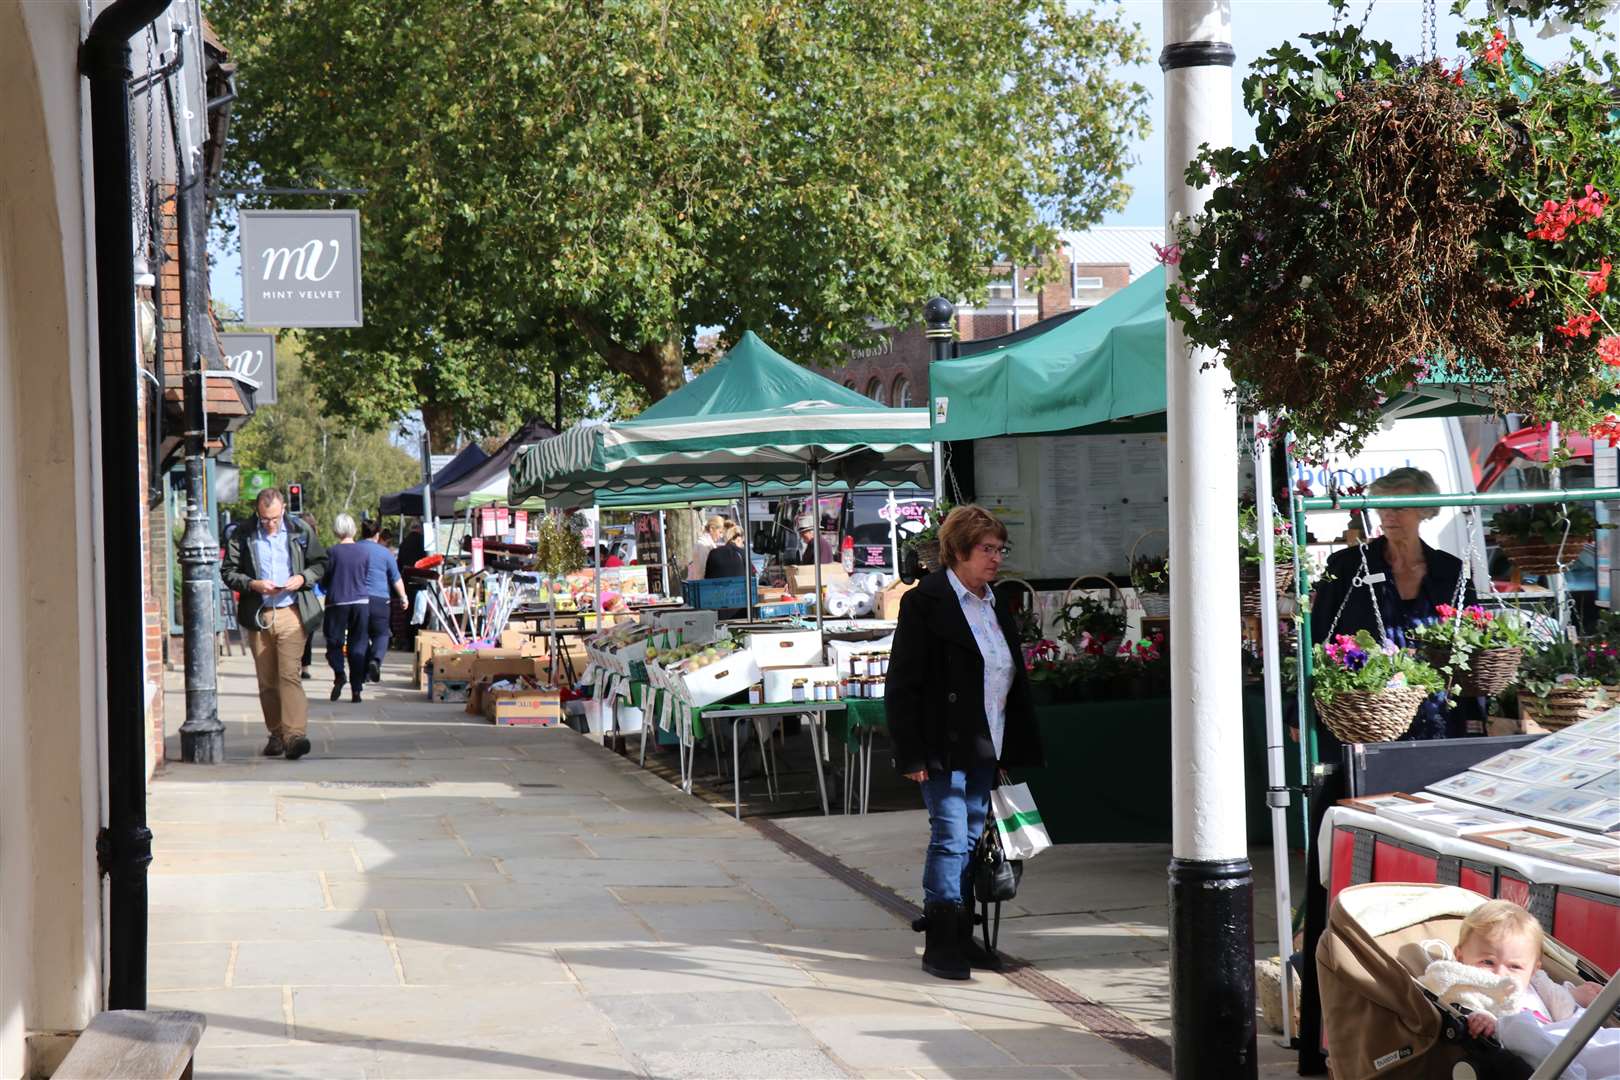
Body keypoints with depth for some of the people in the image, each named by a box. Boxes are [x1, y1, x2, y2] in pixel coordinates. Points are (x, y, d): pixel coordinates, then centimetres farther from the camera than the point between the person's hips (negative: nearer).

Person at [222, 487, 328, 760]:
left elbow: (320, 563, 12)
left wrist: (302, 578, -7)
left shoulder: (301, 531, 3)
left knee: (289, 674, -15)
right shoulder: (243, 535, 1)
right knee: (267, 681, 8)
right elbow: (229, 572, 4)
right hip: (257, 615, 2)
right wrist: (253, 585, -13)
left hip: (291, 614, -2)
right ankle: (276, 734, 19)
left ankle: (294, 735, -21)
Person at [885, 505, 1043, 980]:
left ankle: (961, 938, 17)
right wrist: (912, 754, -16)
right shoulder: (926, 601, -10)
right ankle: (939, 944, -6)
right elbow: (903, 683, -12)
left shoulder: (996, 606, 14)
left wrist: (1014, 747, 14)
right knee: (950, 836, -10)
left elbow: (1013, 679, 20)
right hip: (944, 747, -8)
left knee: (971, 840, 10)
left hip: (984, 748, 8)